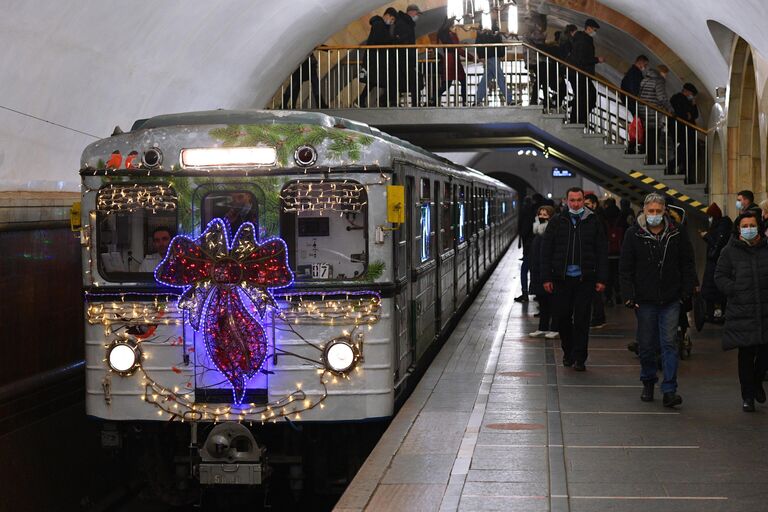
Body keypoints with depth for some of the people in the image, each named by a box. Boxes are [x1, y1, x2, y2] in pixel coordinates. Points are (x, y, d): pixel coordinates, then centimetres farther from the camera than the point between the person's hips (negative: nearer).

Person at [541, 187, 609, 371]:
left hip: (585, 279, -1)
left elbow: (602, 252, 5)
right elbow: (546, 251, 6)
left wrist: (601, 279, -2)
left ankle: (579, 357, 4)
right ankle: (568, 352, 24)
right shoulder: (557, 222, 6)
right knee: (563, 316, 7)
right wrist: (546, 278, -1)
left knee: (582, 319, -1)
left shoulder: (593, 223, 4)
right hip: (562, 278, 1)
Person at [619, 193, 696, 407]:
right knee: (646, 345, 9)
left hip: (671, 300, 0)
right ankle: (648, 383, 27)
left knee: (669, 344, -5)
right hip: (645, 300, 0)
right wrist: (629, 295, -6)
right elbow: (625, 268, 1)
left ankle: (669, 391, -7)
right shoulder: (633, 235, 0)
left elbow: (687, 264, 10)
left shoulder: (676, 234, 2)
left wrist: (687, 291, 2)